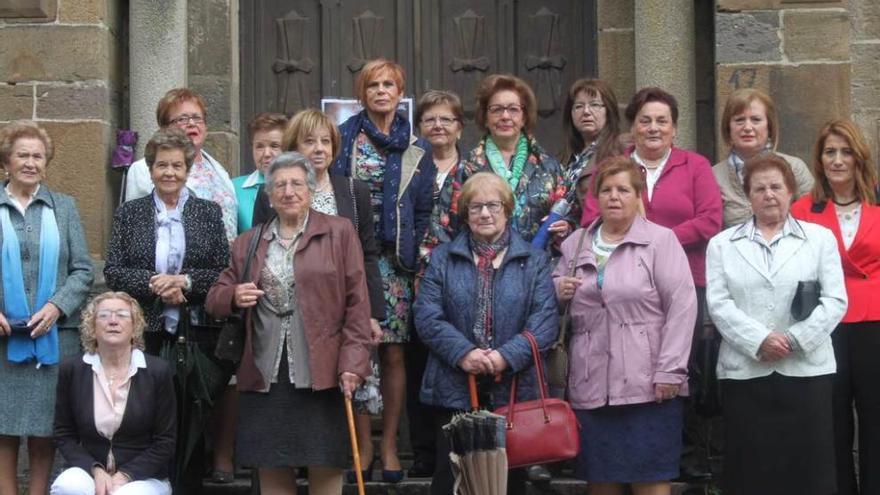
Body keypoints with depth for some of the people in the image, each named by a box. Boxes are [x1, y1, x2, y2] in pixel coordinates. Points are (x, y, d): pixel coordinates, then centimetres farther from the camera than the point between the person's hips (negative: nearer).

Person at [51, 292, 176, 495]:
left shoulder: (158, 371, -4)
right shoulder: (72, 370, 1)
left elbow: (165, 442, -2)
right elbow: (64, 435, 5)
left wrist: (123, 477, -14)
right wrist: (96, 471, -12)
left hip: (142, 477, -2)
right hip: (90, 472, 2)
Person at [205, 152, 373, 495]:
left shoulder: (339, 232, 6)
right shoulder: (248, 242, 15)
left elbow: (357, 303, 0)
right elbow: (215, 300, 17)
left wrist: (353, 363, -9)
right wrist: (234, 296, -7)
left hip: (321, 372, -3)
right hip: (263, 375, 3)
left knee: (325, 467, -1)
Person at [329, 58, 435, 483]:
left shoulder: (416, 151, 10)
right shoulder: (344, 138, 4)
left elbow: (423, 213, 10)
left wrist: (417, 262, 0)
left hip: (395, 261, 1)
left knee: (393, 353, 2)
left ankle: (389, 445, 10)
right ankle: (362, 445, 8)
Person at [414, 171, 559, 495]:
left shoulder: (534, 261, 7)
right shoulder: (443, 259, 10)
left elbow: (546, 319, -4)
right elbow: (427, 316, -1)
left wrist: (507, 356, -18)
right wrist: (463, 353, -16)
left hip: (514, 388, 0)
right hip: (454, 391, 0)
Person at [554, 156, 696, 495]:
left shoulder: (661, 241, 0)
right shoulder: (575, 244, 16)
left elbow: (682, 306, -7)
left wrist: (669, 371, -14)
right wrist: (559, 290, 2)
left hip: (648, 384, -4)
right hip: (590, 386, 5)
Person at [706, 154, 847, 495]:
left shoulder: (820, 238, 11)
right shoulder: (722, 244, 12)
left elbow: (835, 300, 2)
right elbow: (719, 304, 0)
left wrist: (795, 339, -11)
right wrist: (759, 340, -13)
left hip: (806, 369, 0)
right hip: (744, 372, 0)